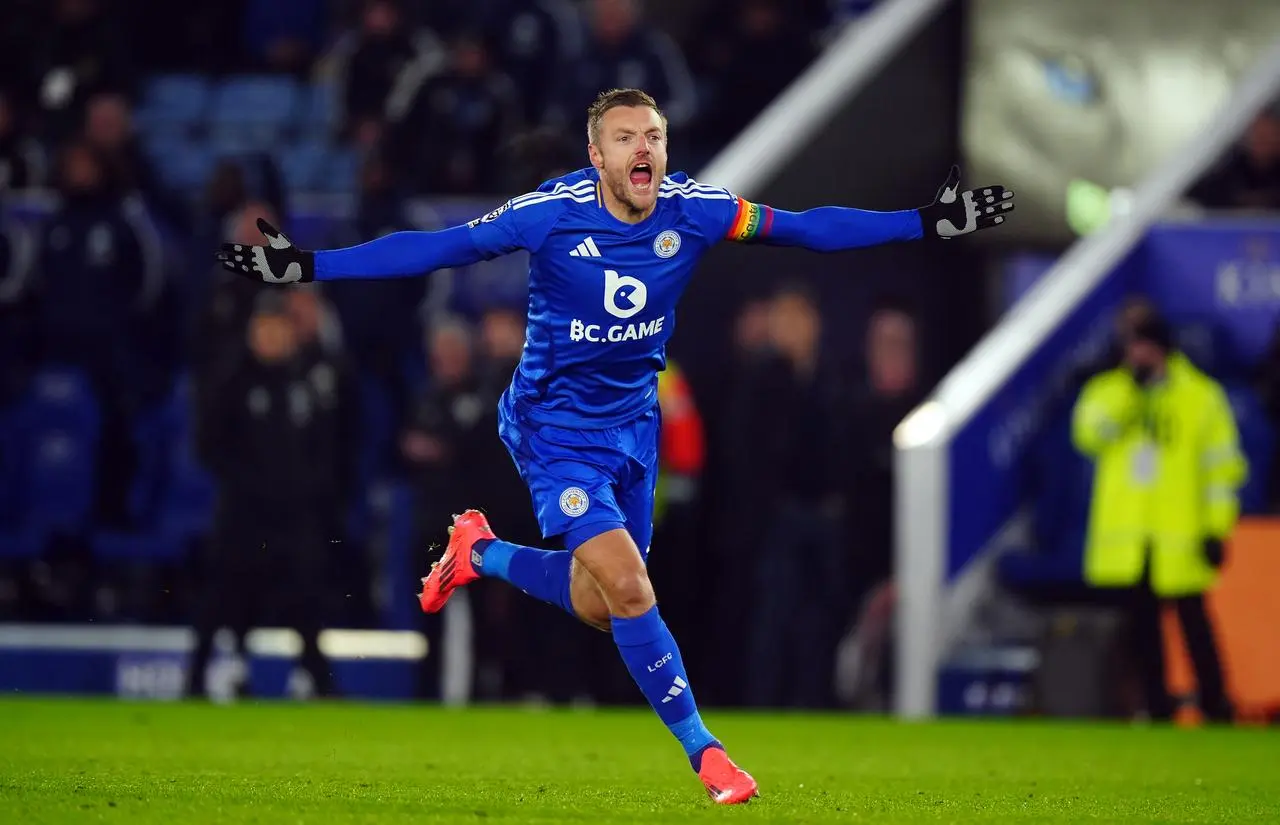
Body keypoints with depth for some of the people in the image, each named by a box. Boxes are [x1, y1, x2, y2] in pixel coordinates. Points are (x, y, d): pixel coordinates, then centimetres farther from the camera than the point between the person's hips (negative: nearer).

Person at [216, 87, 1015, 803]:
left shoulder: (692, 209, -12)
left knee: (598, 606, 14)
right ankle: (702, 750, -4)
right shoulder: (551, 214, -21)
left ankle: (481, 551, 40)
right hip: (556, 427, -5)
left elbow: (803, 227, -6)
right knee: (629, 590, -17)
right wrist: (307, 266, -22)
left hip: (634, 422, 5)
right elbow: (438, 247, -17)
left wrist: (928, 222, -8)